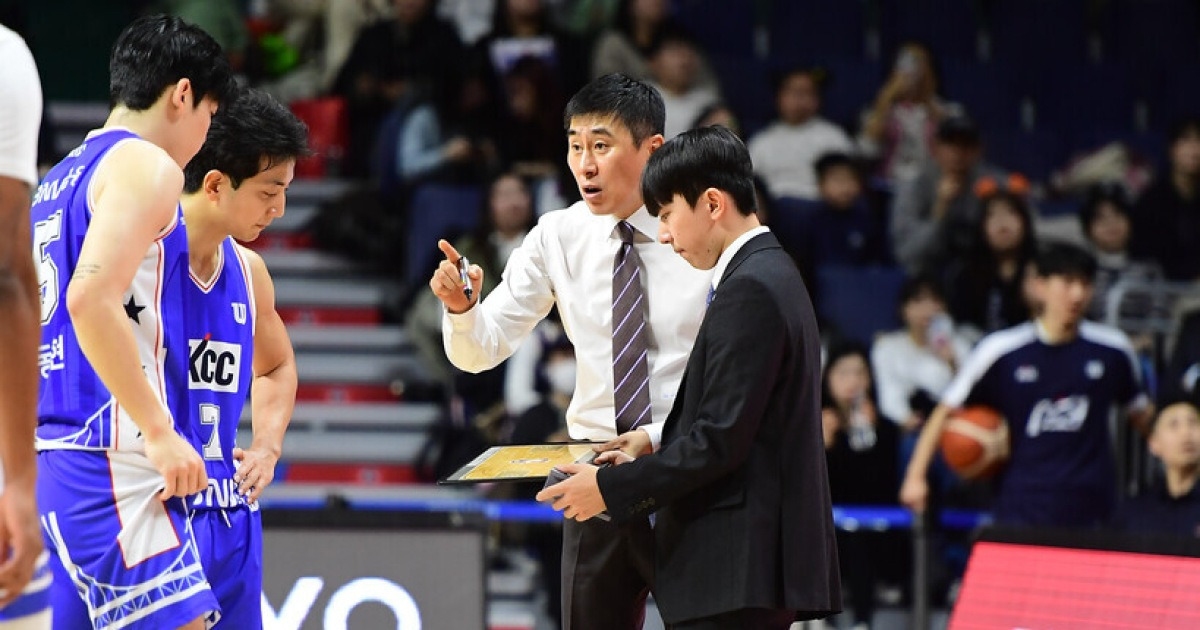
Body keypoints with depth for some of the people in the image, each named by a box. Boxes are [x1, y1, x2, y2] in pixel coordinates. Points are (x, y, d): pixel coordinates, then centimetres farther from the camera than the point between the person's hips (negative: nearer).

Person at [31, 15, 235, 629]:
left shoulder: (57, 181, 22)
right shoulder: (147, 165, -5)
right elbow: (92, 298, -20)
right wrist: (160, 433, -18)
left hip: (49, 459, 10)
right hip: (112, 461, -10)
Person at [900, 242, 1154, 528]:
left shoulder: (1112, 349, 3)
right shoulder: (1000, 351, -3)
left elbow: (1141, 413, 18)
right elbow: (946, 412, 4)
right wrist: (916, 476, -3)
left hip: (1092, 513, 2)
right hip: (1021, 515, -2)